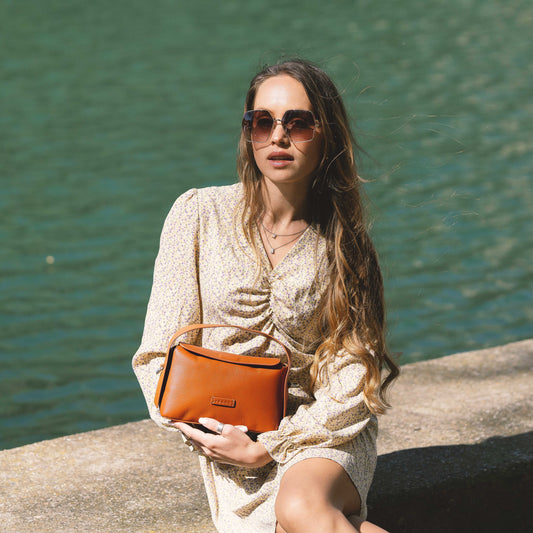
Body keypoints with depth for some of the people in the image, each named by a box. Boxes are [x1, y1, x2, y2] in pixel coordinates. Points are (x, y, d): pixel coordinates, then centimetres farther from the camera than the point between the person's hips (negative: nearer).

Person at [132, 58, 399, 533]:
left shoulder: (341, 241, 2)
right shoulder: (201, 214, 0)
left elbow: (354, 385, -3)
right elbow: (160, 355, 1)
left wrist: (268, 448, -14)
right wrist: (216, 438, -12)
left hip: (323, 432, 0)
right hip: (229, 438, 0)